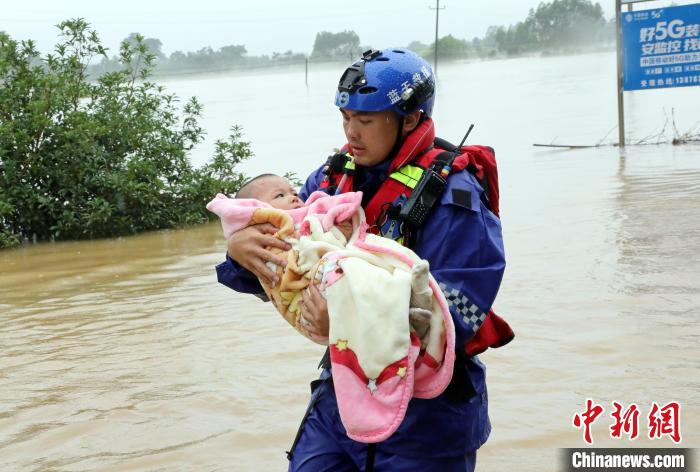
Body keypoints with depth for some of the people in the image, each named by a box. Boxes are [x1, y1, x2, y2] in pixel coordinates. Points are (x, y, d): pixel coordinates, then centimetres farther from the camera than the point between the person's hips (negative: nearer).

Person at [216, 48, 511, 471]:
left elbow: (455, 313, -24)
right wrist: (240, 249, -17)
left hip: (426, 412, -5)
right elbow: (275, 268, 7)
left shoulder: (452, 193, -17)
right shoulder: (333, 177, 2)